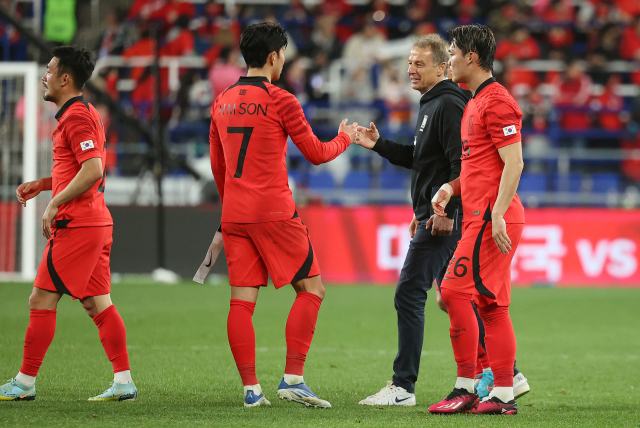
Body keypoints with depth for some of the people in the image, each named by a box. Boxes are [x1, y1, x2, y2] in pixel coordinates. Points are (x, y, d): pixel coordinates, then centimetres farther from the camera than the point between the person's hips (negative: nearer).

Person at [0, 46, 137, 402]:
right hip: (97, 223, 10)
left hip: (75, 225, -10)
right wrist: (41, 184, 18)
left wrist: (54, 204, -18)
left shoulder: (76, 116, -13)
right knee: (97, 303, 8)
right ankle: (123, 382, 5)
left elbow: (93, 170, -23)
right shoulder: (85, 113, 19)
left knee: (41, 300, -5)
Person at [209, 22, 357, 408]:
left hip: (234, 214, 6)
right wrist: (345, 138, 18)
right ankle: (293, 379, -4)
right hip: (274, 213, -6)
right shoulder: (280, 101, -8)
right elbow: (316, 153, -2)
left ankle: (251, 388, 0)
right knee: (311, 288, 4)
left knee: (242, 300, 3)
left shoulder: (223, 102, 11)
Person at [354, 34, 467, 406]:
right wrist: (379, 145, 14)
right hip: (432, 216, 11)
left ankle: (403, 387, -9)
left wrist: (446, 211, -25)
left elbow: (461, 162, -22)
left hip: (442, 219, -11)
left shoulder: (449, 105, -14)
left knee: (410, 295, -10)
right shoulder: (430, 104, 18)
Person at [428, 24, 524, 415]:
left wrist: (497, 214, -23)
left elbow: (514, 163, -18)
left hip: (491, 217, -10)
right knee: (492, 305, 8)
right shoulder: (475, 102, 20)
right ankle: (504, 394, 7)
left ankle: (466, 388, -9)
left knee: (454, 291, -12)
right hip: (482, 216, 10)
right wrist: (450, 188, 13)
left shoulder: (496, 101, -12)